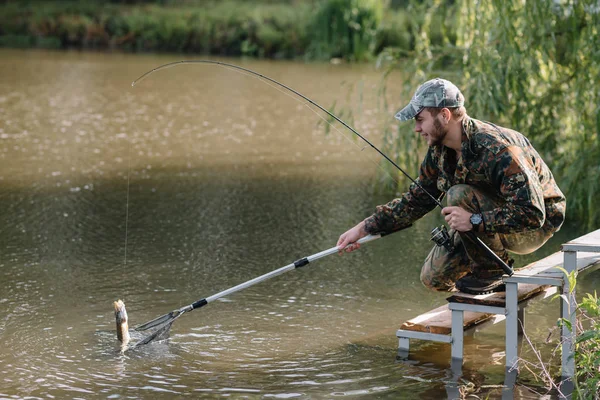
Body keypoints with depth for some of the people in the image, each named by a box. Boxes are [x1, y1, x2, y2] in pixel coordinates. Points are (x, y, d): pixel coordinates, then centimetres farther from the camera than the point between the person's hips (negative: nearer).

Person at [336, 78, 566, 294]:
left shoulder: (497, 149, -33)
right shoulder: (439, 150, -6)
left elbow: (532, 213, -36)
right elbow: (417, 199, 5)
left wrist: (474, 220, -39)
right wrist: (364, 228, -2)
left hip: (537, 226, -8)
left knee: (460, 195, -30)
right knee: (434, 278, 1)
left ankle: (492, 272, -13)